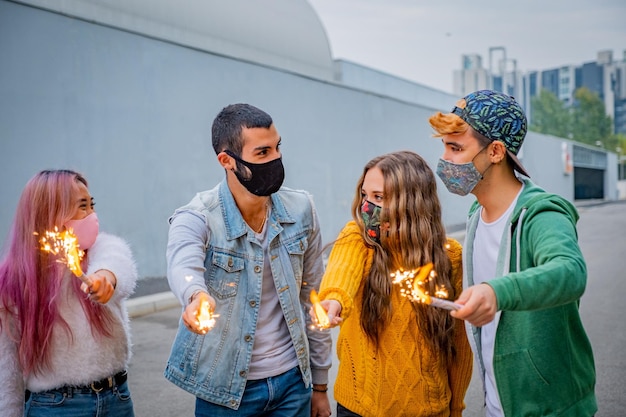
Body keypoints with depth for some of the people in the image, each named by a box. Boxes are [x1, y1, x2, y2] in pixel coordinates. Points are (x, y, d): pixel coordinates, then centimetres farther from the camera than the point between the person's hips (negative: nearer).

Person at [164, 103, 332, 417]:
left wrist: (320, 384, 6)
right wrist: (197, 297, -59)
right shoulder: (196, 218, -14)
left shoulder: (300, 209, -5)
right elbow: (183, 266, -36)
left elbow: (312, 298, 2)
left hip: (292, 381, 3)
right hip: (225, 389, -3)